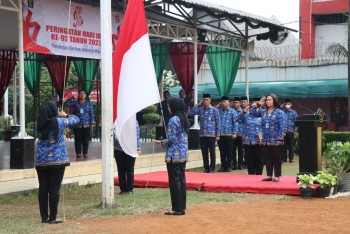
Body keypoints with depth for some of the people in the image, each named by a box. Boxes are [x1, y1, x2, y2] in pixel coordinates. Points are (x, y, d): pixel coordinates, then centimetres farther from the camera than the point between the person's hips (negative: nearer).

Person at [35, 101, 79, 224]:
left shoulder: (39, 124, 1)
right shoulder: (59, 122, -10)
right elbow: (76, 119, 4)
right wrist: (65, 115, 21)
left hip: (41, 160, 4)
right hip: (57, 160, -4)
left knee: (43, 188, 8)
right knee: (54, 188, 0)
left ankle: (44, 217, 12)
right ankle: (53, 217, 2)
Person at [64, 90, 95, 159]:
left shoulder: (89, 103, 8)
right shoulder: (75, 103, 5)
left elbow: (91, 113, 6)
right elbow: (66, 103, -4)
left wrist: (92, 122, -1)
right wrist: (73, 98, -9)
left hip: (86, 125, 0)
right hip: (77, 125, 0)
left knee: (85, 140, 0)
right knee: (78, 140, 1)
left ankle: (85, 153, 8)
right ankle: (78, 153, 8)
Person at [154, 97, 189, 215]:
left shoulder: (173, 120, -14)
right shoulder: (184, 119, 12)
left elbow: (171, 139, -16)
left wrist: (161, 142, 1)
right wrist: (164, 141, 17)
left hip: (174, 155, -8)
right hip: (184, 154, 8)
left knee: (174, 181, -2)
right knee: (181, 180, 10)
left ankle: (177, 209, 1)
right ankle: (182, 207, 13)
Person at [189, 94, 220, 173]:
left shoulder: (214, 110, -1)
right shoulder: (200, 109, 9)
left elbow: (218, 122, -2)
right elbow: (191, 113, 1)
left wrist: (218, 134, -7)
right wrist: (198, 105, 1)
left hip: (211, 134, -4)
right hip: (202, 134, 4)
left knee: (212, 152, 2)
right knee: (204, 152, 6)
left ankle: (212, 168, 8)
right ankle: (206, 168, 14)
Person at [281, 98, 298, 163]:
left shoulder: (294, 112, 4)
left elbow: (296, 121, 3)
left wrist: (295, 130, -3)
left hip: (290, 131, -1)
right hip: (283, 131, 1)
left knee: (291, 145, 4)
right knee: (284, 145, 3)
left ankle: (291, 158, 11)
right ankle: (284, 158, 10)